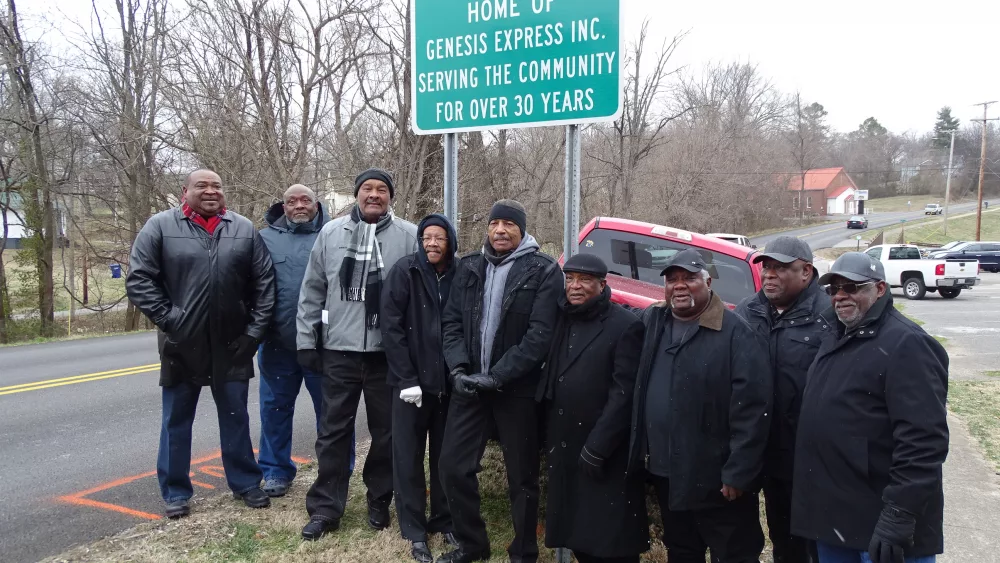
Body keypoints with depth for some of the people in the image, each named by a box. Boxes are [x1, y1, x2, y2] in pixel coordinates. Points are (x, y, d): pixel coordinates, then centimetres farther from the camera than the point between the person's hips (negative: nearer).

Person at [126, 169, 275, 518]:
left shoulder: (244, 229, 4)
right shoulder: (161, 226, -3)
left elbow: (264, 282, 4)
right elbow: (138, 279, -5)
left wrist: (255, 329, -1)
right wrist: (168, 319, -11)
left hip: (231, 345, 2)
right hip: (181, 345, -1)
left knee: (236, 418, 12)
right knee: (176, 421, 10)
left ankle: (246, 483, 26)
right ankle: (175, 492, 24)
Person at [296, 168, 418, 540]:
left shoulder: (408, 236, -2)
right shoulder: (331, 233, 5)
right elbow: (312, 291, 7)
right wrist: (306, 340, 4)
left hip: (388, 352, -1)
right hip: (339, 350, 2)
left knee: (386, 431, 11)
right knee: (333, 430, 8)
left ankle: (379, 500, 28)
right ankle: (325, 507, 20)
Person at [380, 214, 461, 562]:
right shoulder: (405, 272, -7)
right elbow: (391, 327, -9)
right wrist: (406, 378, -13)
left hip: (450, 383, 2)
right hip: (412, 382, -2)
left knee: (446, 456, 12)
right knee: (408, 458, 6)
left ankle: (444, 520, 29)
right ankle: (415, 531, 20)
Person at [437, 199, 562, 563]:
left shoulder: (543, 271, -6)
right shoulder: (469, 267, 9)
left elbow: (541, 334, -14)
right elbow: (452, 321, 7)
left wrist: (496, 377, -17)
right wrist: (459, 369, -9)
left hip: (517, 389, -4)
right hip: (469, 384, 4)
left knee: (522, 476, 7)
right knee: (453, 466, 7)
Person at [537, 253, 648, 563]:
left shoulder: (625, 326, -11)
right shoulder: (563, 322, 10)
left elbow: (623, 394, -16)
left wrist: (596, 448, -19)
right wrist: (549, 438, 8)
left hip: (606, 456, -6)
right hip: (564, 449, 6)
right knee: (575, 534, 15)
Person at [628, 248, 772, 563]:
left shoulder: (736, 333, -14)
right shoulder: (652, 322, 6)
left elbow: (751, 410, -18)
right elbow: (639, 391, 14)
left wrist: (738, 472, -18)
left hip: (716, 478, -6)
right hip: (665, 472, 6)